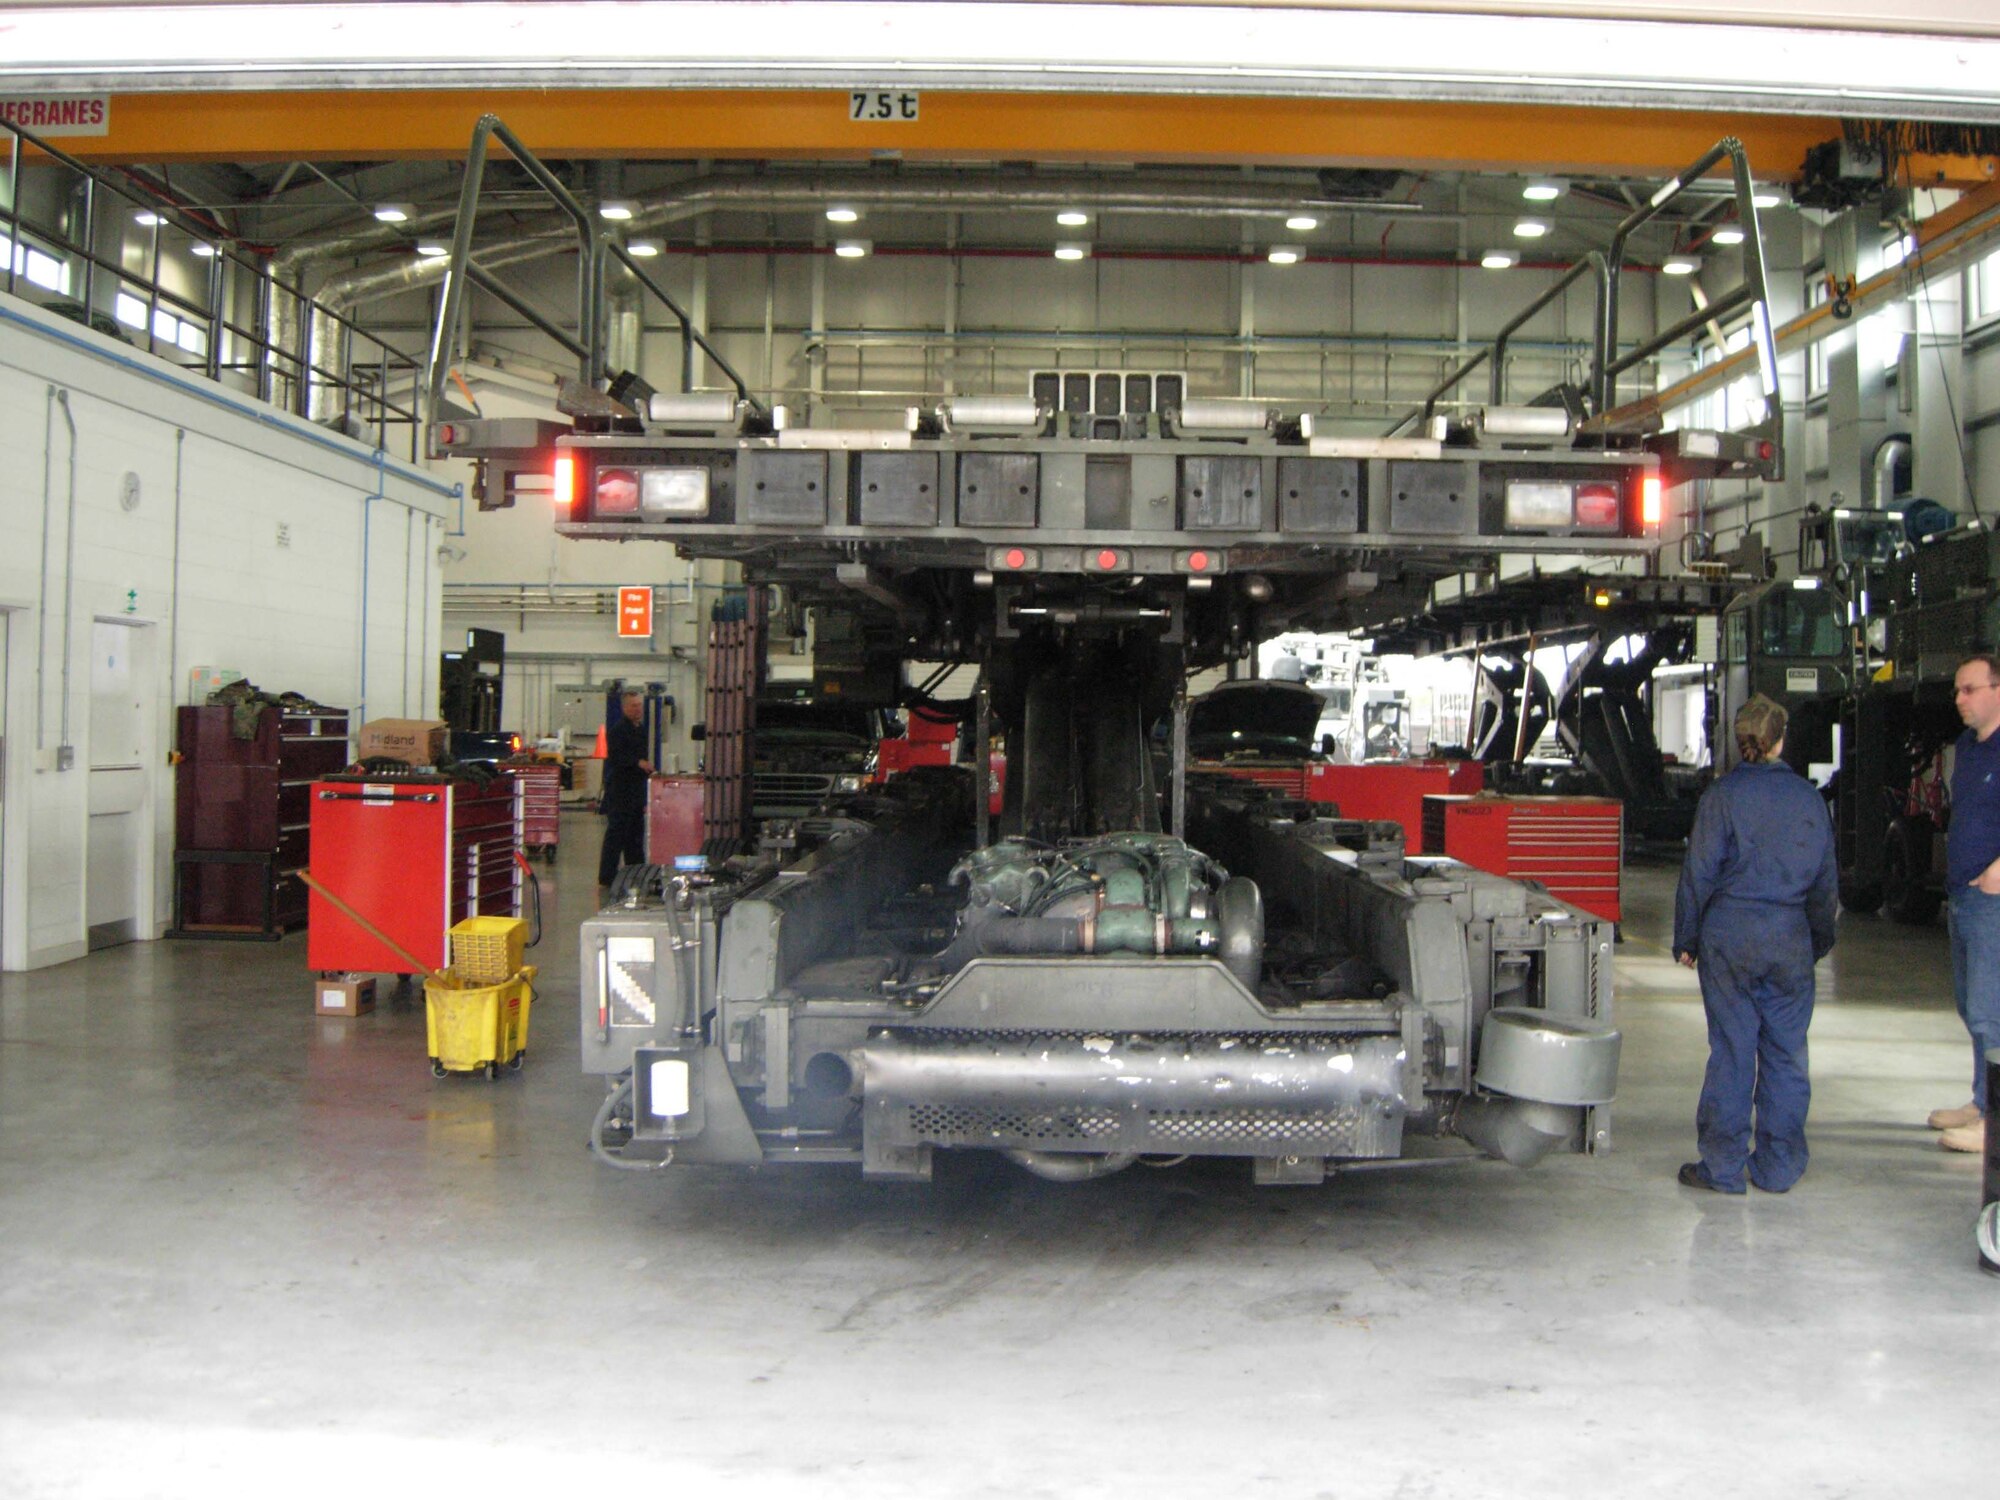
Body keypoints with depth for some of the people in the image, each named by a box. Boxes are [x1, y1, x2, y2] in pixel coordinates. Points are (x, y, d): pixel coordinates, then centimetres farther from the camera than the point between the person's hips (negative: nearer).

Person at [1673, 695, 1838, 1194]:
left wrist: (1685, 938, 4)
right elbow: (1825, 878, 10)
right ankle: (1779, 1166, 15)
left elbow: (1699, 872, -5)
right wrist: (1819, 939, 22)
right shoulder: (1810, 797, 4)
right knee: (1786, 1052, 9)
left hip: (1729, 933, -2)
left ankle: (1723, 1165, 6)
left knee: (1732, 1050, 2)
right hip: (1790, 937, 3)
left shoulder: (1722, 795, -6)